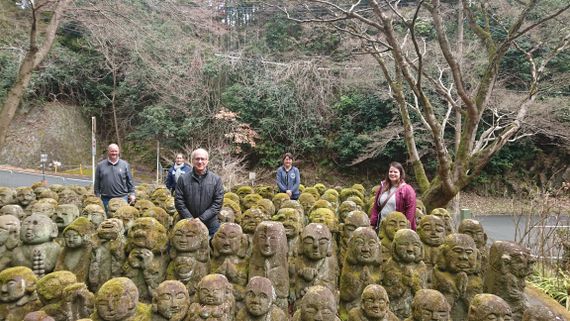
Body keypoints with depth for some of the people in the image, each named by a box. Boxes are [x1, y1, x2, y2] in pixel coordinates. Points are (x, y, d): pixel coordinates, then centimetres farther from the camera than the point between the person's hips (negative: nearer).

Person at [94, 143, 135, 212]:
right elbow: (97, 183, 9)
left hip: (122, 197, 0)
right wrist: (97, 195, 5)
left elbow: (130, 181, 7)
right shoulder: (100, 165, 7)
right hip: (106, 198, 1)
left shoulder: (125, 164, 6)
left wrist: (132, 193, 2)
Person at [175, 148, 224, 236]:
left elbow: (218, 203, -4)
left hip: (210, 225, 0)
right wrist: (190, 219, -10)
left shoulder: (216, 179, 0)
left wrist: (201, 219, -11)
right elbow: (178, 201, -1)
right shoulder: (183, 179, 0)